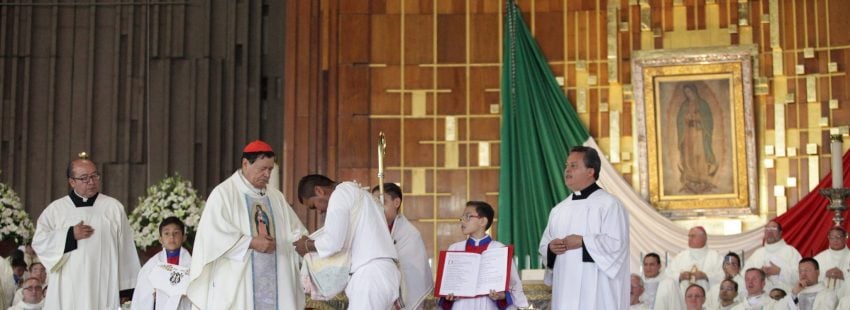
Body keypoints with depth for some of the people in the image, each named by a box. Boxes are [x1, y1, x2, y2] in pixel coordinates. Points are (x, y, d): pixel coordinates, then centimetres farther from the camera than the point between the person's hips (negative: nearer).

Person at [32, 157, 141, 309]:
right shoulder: (55, 209, 11)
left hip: (103, 288, -1)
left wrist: (126, 288, 1)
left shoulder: (114, 207, 8)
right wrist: (70, 235, -9)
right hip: (67, 290, 1)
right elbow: (39, 242, 3)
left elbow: (126, 249, 5)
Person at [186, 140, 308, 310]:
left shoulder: (276, 197, 16)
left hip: (273, 282, 5)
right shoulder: (223, 193, -3)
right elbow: (213, 234, -13)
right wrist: (251, 243, -17)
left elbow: (294, 232, 13)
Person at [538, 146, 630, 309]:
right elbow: (544, 243, 17)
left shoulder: (609, 204, -5)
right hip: (566, 289, 6)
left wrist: (582, 242, -16)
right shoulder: (559, 210, 16)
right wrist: (551, 248, -5)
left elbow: (616, 243, -13)